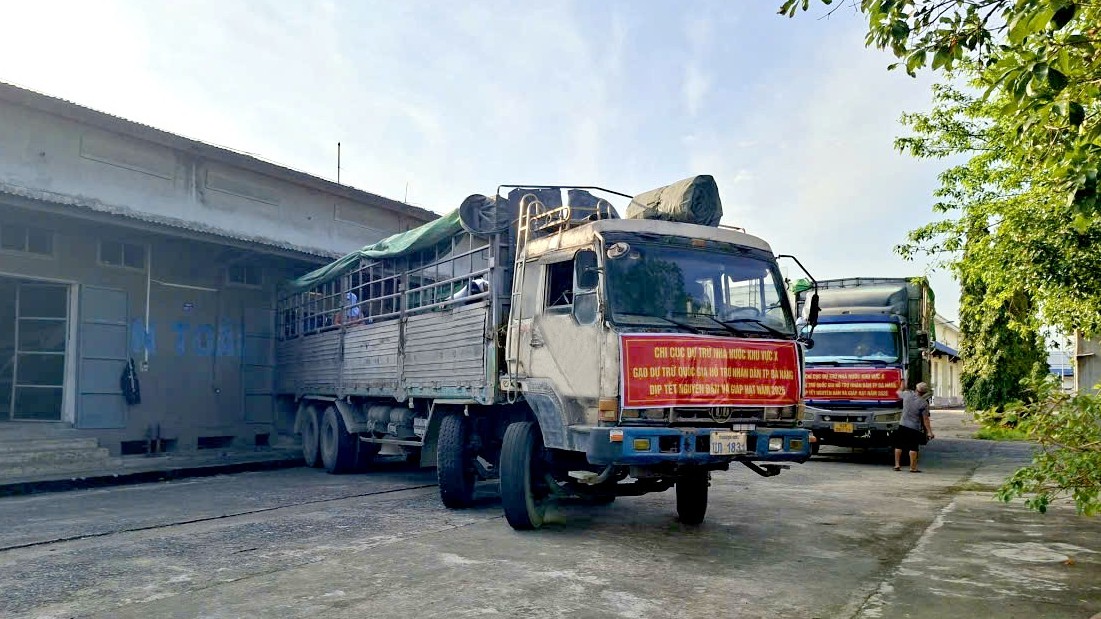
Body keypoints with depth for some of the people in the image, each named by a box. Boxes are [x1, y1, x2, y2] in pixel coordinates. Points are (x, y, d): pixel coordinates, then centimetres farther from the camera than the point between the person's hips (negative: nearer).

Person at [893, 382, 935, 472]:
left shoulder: (907, 394, -5)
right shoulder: (924, 403, -12)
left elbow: (899, 392, 19)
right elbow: (925, 419, -9)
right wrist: (929, 431, -2)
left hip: (902, 425, 3)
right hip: (914, 428, -3)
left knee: (898, 446, 12)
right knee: (913, 448, 4)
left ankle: (897, 465, 14)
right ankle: (913, 467, 7)